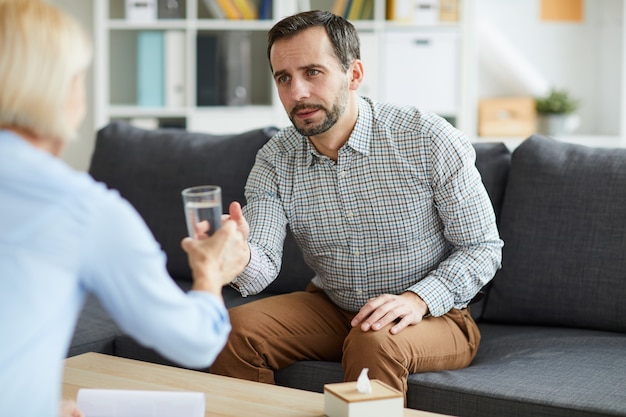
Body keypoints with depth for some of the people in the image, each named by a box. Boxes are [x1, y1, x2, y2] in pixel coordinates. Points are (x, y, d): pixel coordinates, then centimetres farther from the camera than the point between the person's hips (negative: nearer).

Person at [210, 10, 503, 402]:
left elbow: (483, 248, -11)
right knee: (235, 329, -17)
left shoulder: (429, 139, -18)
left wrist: (418, 299, -27)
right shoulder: (275, 160, -6)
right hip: (331, 308, 4)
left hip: (432, 313, -4)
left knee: (373, 343, -35)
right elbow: (259, 274, -16)